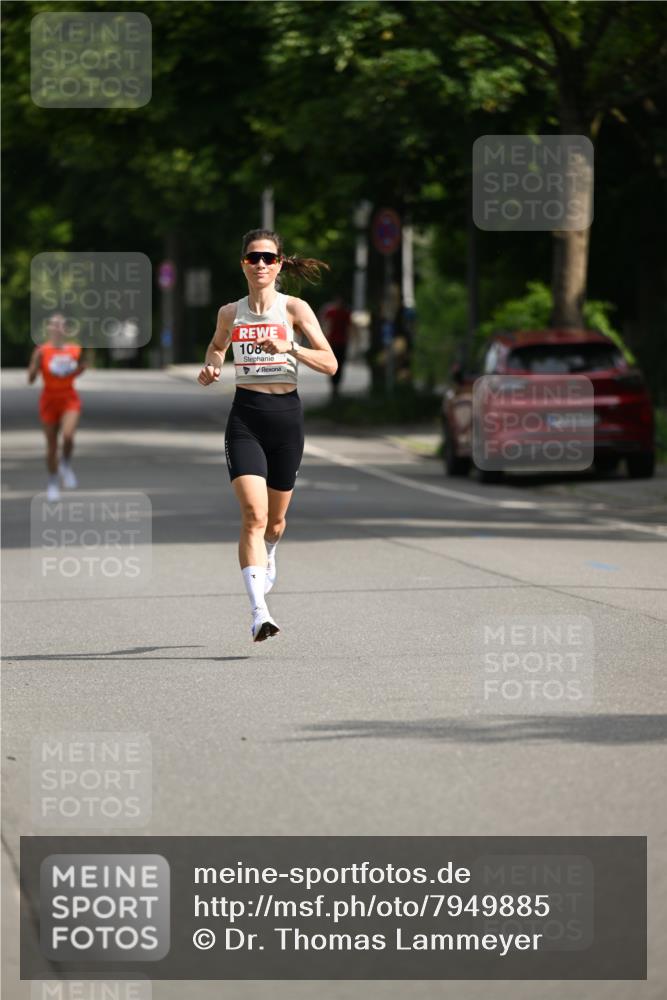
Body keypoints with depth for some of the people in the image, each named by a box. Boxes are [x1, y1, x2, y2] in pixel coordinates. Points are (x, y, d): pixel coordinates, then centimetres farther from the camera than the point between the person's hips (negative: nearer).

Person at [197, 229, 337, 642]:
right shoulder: (230, 313, 6)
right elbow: (217, 346, 28)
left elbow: (330, 364, -8)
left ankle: (268, 556, 52)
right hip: (245, 416, 0)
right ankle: (260, 611, -24)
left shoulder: (294, 308, -2)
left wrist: (289, 348, -23)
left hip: (286, 414, 0)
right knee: (253, 515, -18)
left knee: (274, 519, 14)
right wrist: (211, 368, 7)